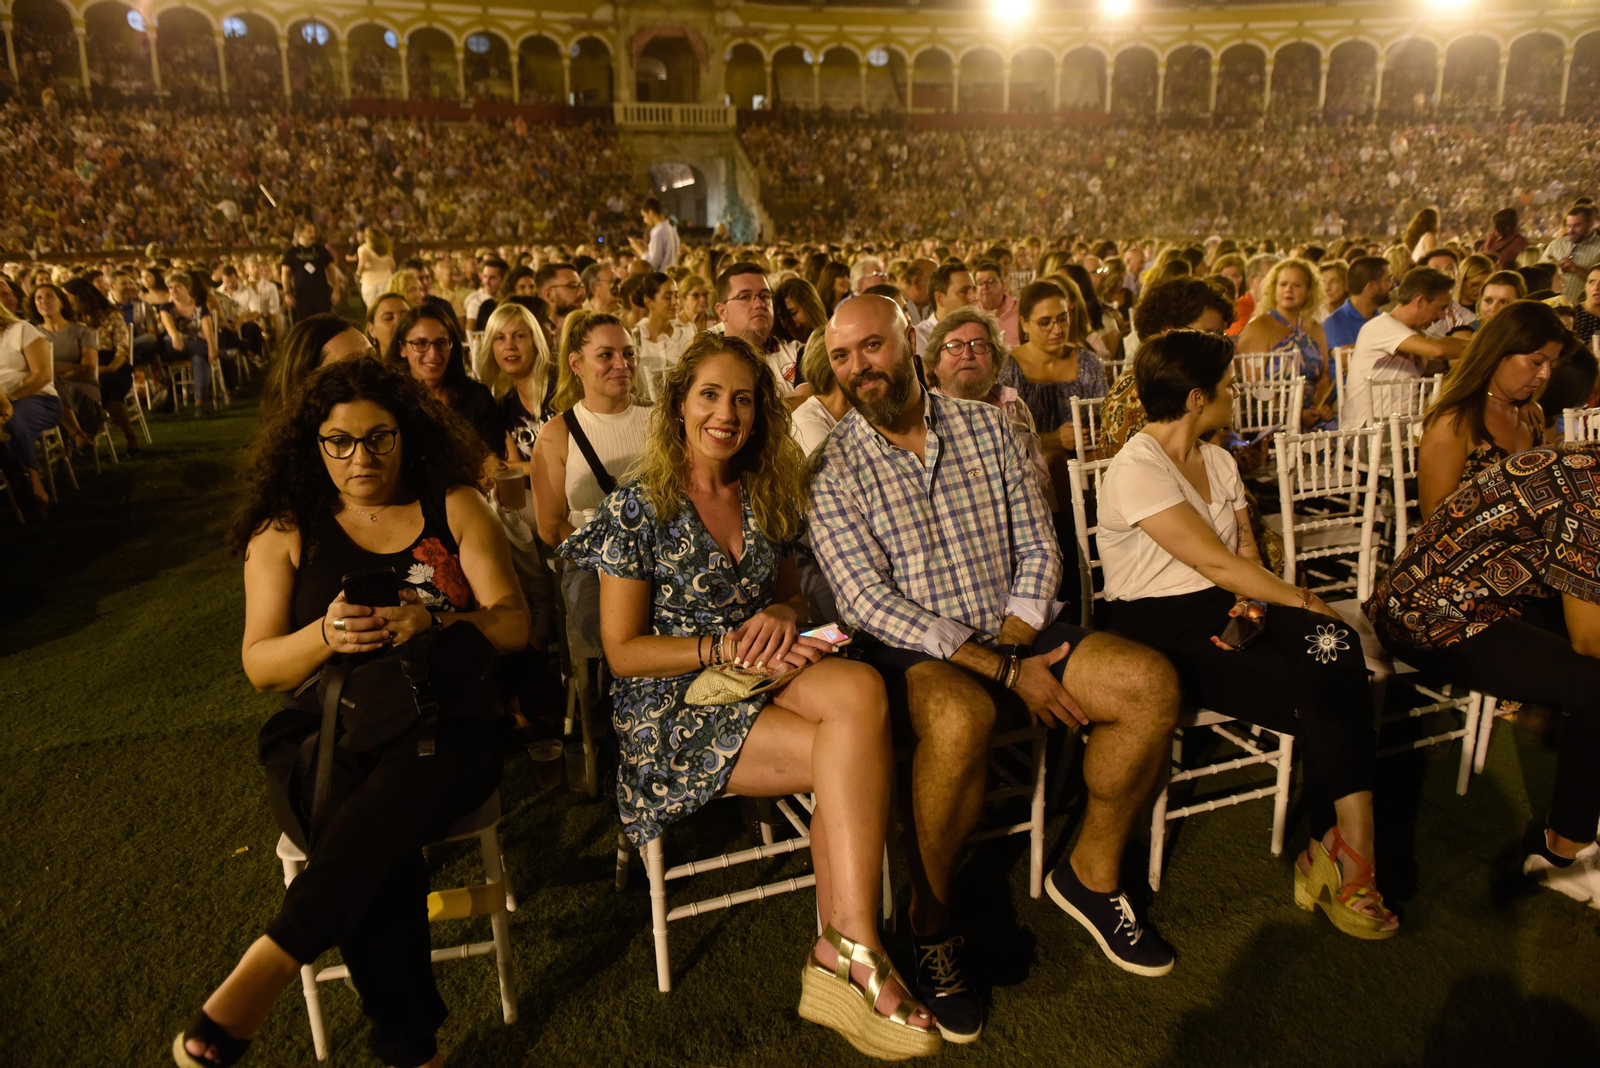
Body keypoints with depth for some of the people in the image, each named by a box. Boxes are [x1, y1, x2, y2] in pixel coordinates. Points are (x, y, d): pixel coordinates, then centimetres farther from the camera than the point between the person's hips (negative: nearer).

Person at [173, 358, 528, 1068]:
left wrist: (432, 620, -18)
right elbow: (259, 666, 7)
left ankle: (269, 964, -28)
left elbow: (513, 625, 2)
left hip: (444, 723, 0)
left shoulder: (454, 506, 10)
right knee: (380, 851, -31)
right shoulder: (284, 531, 12)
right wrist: (326, 636, -15)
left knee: (407, 782, -37)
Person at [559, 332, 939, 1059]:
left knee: (860, 688, -31)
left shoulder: (767, 501, 11)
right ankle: (854, 955, -16)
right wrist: (728, 647, -17)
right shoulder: (638, 509, -5)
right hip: (674, 710, -5)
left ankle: (842, 952, -27)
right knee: (862, 754, -26)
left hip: (761, 677, 5)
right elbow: (623, 651, -6)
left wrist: (782, 614, -4)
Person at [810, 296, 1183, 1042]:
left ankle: (1093, 872, 8)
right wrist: (1002, 671, -19)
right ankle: (931, 920, -11)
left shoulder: (985, 426, 7)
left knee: (1151, 683, -15)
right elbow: (868, 603, -14)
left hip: (1011, 636, 5)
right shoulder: (832, 469, -6)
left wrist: (1016, 642, -11)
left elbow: (1037, 545, 7)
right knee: (963, 716, -37)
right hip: (909, 652, -5)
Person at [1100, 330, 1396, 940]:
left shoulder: (1218, 461, 16)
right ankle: (1349, 859, -6)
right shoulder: (1136, 470, -13)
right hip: (1160, 630, -7)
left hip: (1228, 610, 7)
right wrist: (1303, 601, -8)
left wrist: (1255, 597, -10)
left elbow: (1245, 553, 12)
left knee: (1335, 650, -23)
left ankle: (1338, 851, -19)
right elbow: (1216, 562, -16)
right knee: (1328, 700, -22)